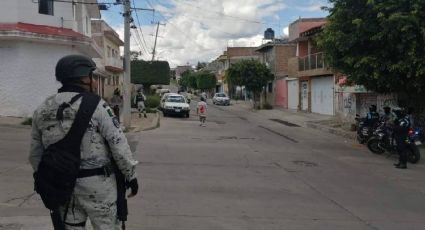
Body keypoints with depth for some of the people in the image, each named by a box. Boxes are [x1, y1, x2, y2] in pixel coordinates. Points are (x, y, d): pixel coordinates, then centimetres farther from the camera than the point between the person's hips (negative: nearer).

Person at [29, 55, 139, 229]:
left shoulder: (42, 110, 4)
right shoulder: (95, 106, -14)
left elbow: (36, 152, 10)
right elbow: (118, 144, -14)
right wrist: (131, 175, -5)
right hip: (96, 183, -5)